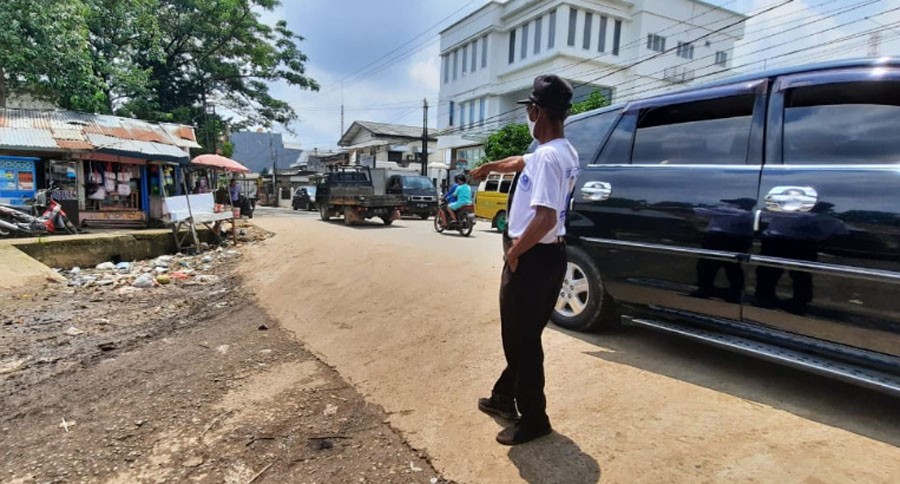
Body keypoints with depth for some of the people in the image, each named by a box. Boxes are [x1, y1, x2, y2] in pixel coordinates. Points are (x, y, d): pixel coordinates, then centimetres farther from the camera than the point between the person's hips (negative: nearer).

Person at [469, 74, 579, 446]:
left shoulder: (548, 156, -22)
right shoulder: (564, 153, 11)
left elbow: (545, 218, -30)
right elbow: (522, 163, 31)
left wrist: (514, 251, -17)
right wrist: (489, 166, 42)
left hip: (533, 258, -10)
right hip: (551, 255, 10)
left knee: (522, 340, 2)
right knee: (520, 335, 21)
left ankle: (533, 419, 17)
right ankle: (505, 397, 38)